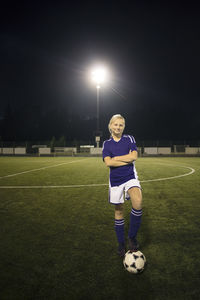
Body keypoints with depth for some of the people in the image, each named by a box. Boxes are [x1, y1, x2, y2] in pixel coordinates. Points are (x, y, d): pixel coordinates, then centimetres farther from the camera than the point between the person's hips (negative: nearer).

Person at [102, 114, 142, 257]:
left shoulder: (129, 139, 4)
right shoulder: (107, 144, 6)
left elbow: (134, 156, -13)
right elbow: (108, 162, -10)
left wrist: (116, 158, -10)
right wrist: (127, 160, -12)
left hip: (130, 176, -2)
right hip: (115, 179, 2)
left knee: (138, 201, -30)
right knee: (118, 211, 10)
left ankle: (132, 236, -10)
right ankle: (121, 243, 27)